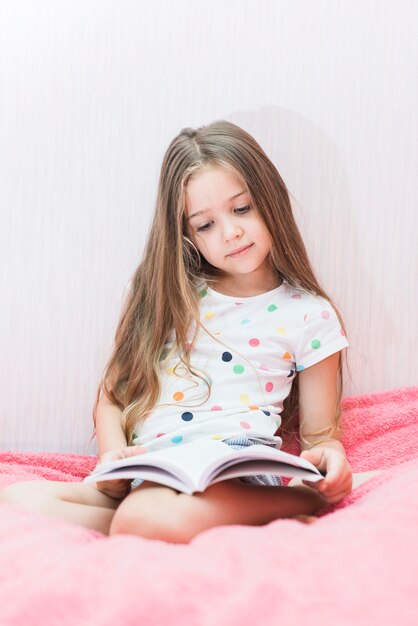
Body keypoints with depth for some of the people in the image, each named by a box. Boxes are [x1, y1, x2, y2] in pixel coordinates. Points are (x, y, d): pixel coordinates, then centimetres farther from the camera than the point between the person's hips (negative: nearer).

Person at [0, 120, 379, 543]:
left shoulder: (309, 316, 9)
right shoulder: (167, 296, 17)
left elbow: (319, 432, 11)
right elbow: (112, 394, 15)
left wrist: (330, 459, -13)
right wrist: (113, 452, -5)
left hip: (238, 472, -3)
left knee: (148, 515, -38)